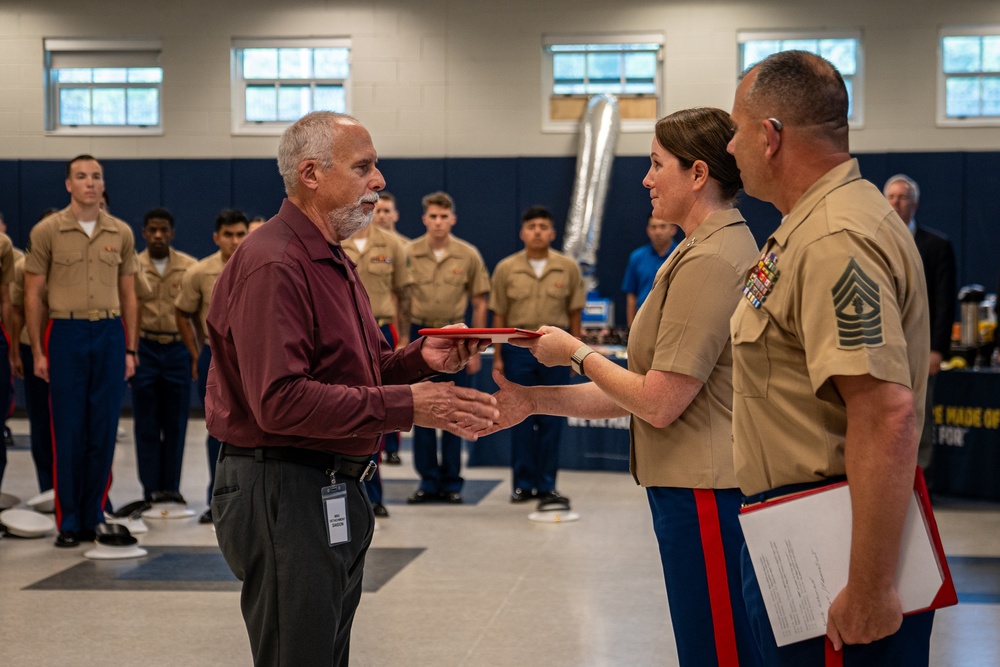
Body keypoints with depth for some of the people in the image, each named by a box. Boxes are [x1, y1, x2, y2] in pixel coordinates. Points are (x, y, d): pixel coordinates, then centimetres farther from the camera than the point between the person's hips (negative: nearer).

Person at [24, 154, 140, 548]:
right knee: (68, 431, 0)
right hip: (66, 333, -2)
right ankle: (68, 523, 8)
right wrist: (38, 352, -3)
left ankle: (95, 518, 15)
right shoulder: (47, 231, 1)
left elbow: (128, 296, 12)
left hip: (110, 333, 2)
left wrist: (130, 349, 7)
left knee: (103, 431, 5)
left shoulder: (121, 233, 8)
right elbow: (33, 295, 1)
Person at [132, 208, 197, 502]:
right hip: (144, 349, -1)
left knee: (176, 423, 5)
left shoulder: (190, 266, 3)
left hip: (178, 349, 1)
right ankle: (150, 489, 11)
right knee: (147, 425, 4)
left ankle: (171, 487, 15)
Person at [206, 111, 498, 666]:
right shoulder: (272, 264, -18)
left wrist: (419, 357, 0)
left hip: (336, 494, 11)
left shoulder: (332, 260, 17)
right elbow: (280, 401, -27)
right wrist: (406, 406, -26)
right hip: (282, 493, -11)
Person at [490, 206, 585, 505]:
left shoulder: (568, 267, 2)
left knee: (551, 419, 3)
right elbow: (499, 315, 4)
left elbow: (574, 313, 5)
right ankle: (524, 483, 14)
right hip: (518, 346, 0)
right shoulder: (506, 268, 1)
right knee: (521, 418, 5)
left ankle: (546, 485, 11)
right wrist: (498, 357, 2)